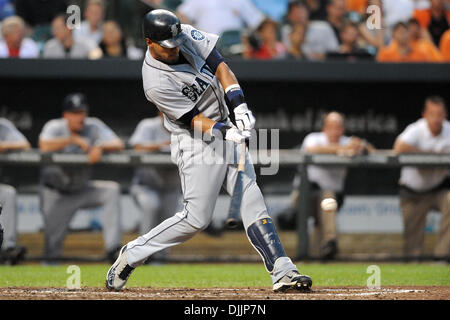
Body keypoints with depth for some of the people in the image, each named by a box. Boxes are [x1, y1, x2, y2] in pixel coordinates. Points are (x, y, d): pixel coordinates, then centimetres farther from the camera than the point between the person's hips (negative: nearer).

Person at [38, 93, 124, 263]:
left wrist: (100, 147, -36)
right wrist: (73, 139, -35)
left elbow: (118, 144, -17)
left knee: (112, 190, -22)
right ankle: (51, 259, 27)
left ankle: (112, 246, -27)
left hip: (82, 189, 3)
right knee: (53, 238, -7)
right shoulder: (55, 127, -14)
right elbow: (44, 146, -36)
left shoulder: (93, 126, -6)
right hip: (56, 194, -3)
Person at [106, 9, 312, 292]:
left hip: (224, 129, 7)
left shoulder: (188, 36, -5)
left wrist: (240, 106, -16)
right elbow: (194, 120, -21)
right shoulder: (156, 83, -24)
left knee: (252, 201, 0)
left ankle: (282, 270, -4)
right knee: (197, 217, -8)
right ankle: (132, 254, 7)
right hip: (195, 143, -7)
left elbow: (220, 66, -3)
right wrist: (225, 131, -34)